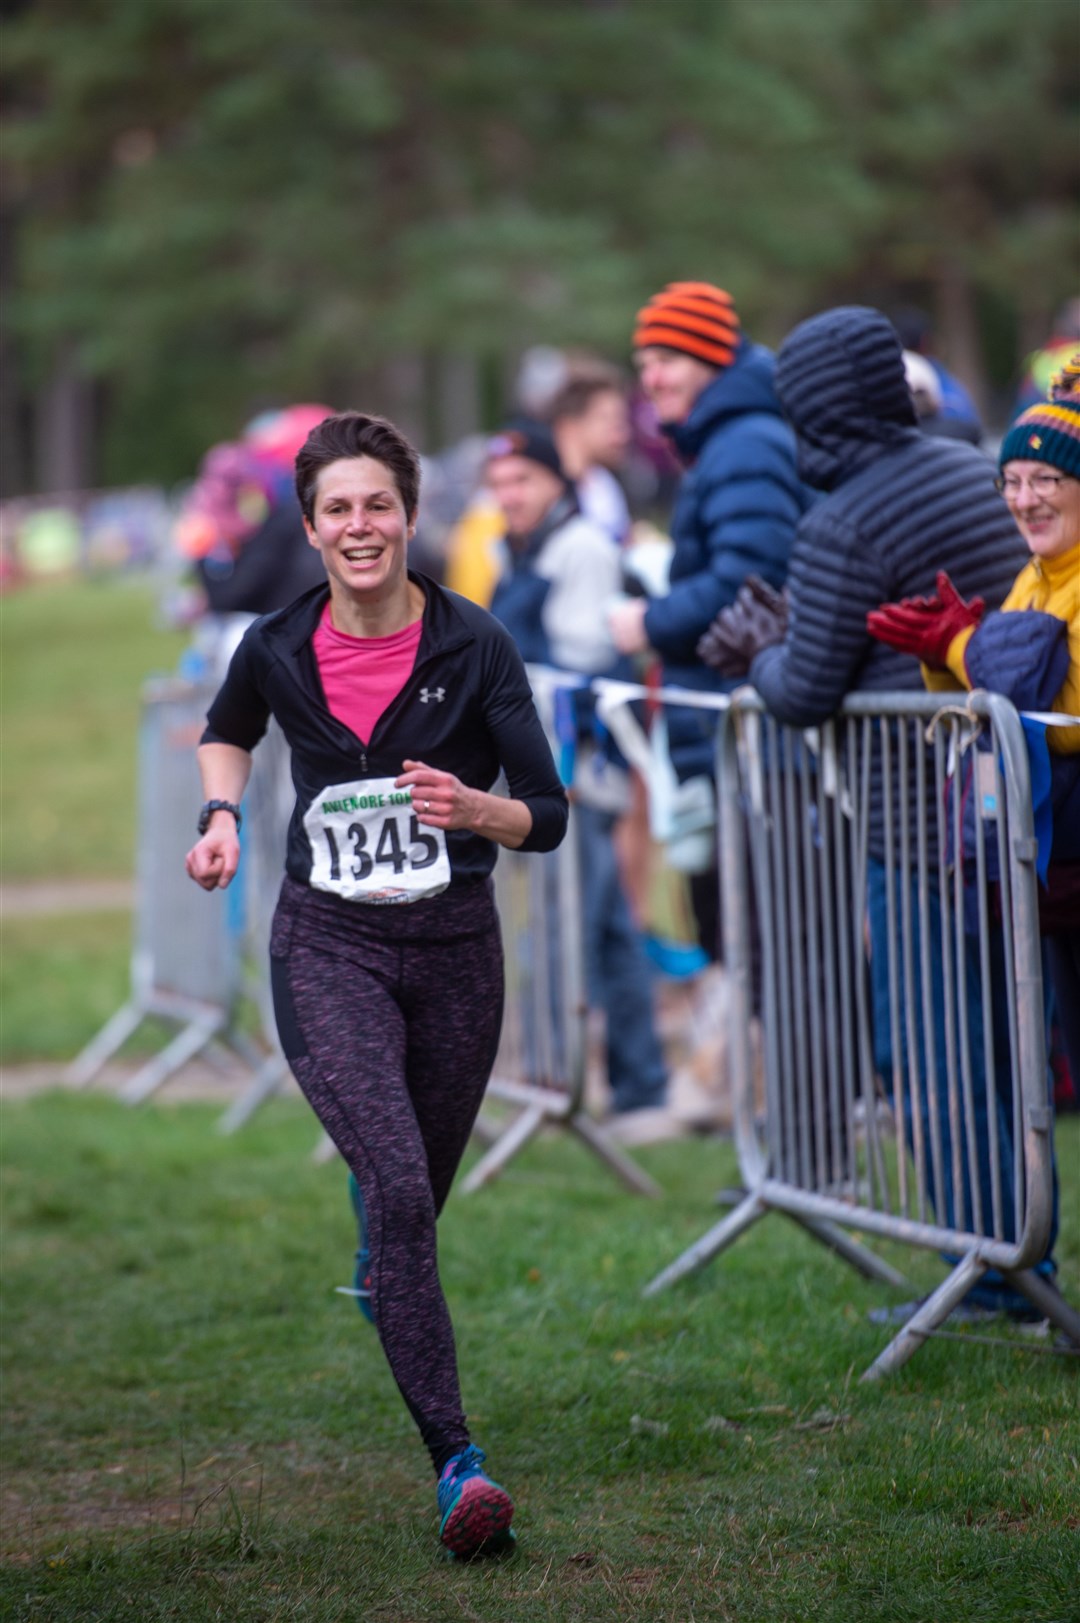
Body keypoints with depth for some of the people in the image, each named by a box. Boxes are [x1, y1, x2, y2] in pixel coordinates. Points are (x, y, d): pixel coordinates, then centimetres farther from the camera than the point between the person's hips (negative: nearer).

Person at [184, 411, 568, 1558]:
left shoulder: (474, 648, -8)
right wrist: (220, 816, 3)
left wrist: (474, 807, -26)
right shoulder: (276, 649, -3)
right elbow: (226, 731, 21)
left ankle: (374, 1229, 59)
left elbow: (548, 818, -6)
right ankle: (455, 1462, -21)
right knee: (399, 1189, -21)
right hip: (327, 948, -1)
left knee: (416, 1193, 17)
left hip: (453, 948, 1)